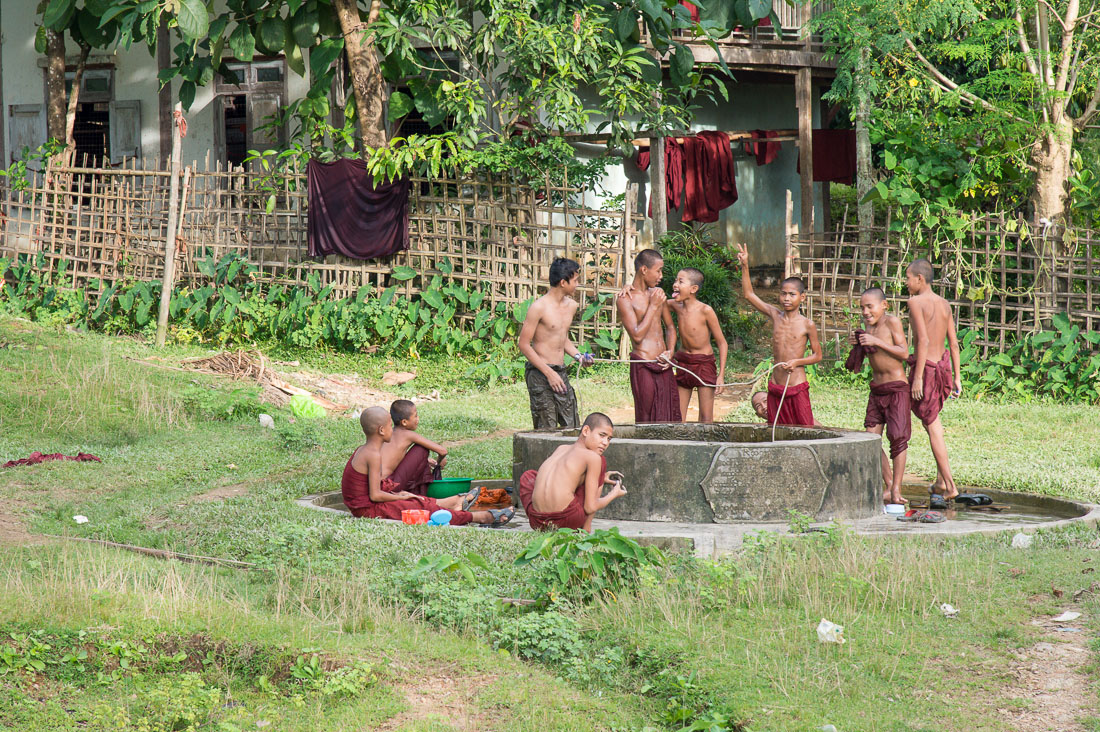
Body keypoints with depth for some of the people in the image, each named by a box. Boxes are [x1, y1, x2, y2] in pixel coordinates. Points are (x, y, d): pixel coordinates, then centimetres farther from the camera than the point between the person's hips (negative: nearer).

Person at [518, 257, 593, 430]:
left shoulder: (571, 306, 11)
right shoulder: (539, 307, -13)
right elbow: (524, 345, -12)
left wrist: (578, 355, 5)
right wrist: (549, 373, -15)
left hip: (561, 372, 7)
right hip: (539, 374, -7)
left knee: (572, 427, 3)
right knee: (547, 430, -7)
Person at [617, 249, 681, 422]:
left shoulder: (658, 293, 13)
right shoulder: (625, 299, -8)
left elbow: (670, 327, 23)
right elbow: (637, 335, -16)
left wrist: (669, 352, 5)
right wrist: (653, 306, -11)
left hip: (663, 366, 6)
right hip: (643, 367, -6)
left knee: (670, 417, 4)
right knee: (647, 420, -5)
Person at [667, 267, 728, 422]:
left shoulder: (705, 310, -17)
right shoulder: (676, 306, -4)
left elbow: (722, 343, -11)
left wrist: (720, 375, -15)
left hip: (704, 364, -5)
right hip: (682, 362, 5)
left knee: (706, 419, -2)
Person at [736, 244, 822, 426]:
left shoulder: (807, 325, -5)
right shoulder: (775, 315, 5)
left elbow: (817, 355, 3)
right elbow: (749, 295, 9)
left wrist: (797, 361, -14)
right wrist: (745, 266, 3)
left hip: (797, 386, -4)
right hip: (775, 387, 4)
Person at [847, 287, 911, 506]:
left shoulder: (892, 321, -11)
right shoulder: (868, 325, 8)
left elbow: (904, 353, -17)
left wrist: (877, 342, -22)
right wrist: (857, 344, -1)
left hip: (896, 388, -7)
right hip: (876, 388, 7)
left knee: (898, 436, -8)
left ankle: (896, 488, -3)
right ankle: (889, 485, 11)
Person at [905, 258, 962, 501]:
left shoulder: (916, 302, -11)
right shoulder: (944, 304, 9)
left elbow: (923, 340, -19)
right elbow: (954, 343, 10)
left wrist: (917, 377, -19)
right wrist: (957, 377, 15)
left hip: (925, 366, -7)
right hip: (943, 366, 7)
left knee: (932, 427, 1)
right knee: (933, 419, 24)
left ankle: (950, 486, -1)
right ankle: (940, 479, 21)